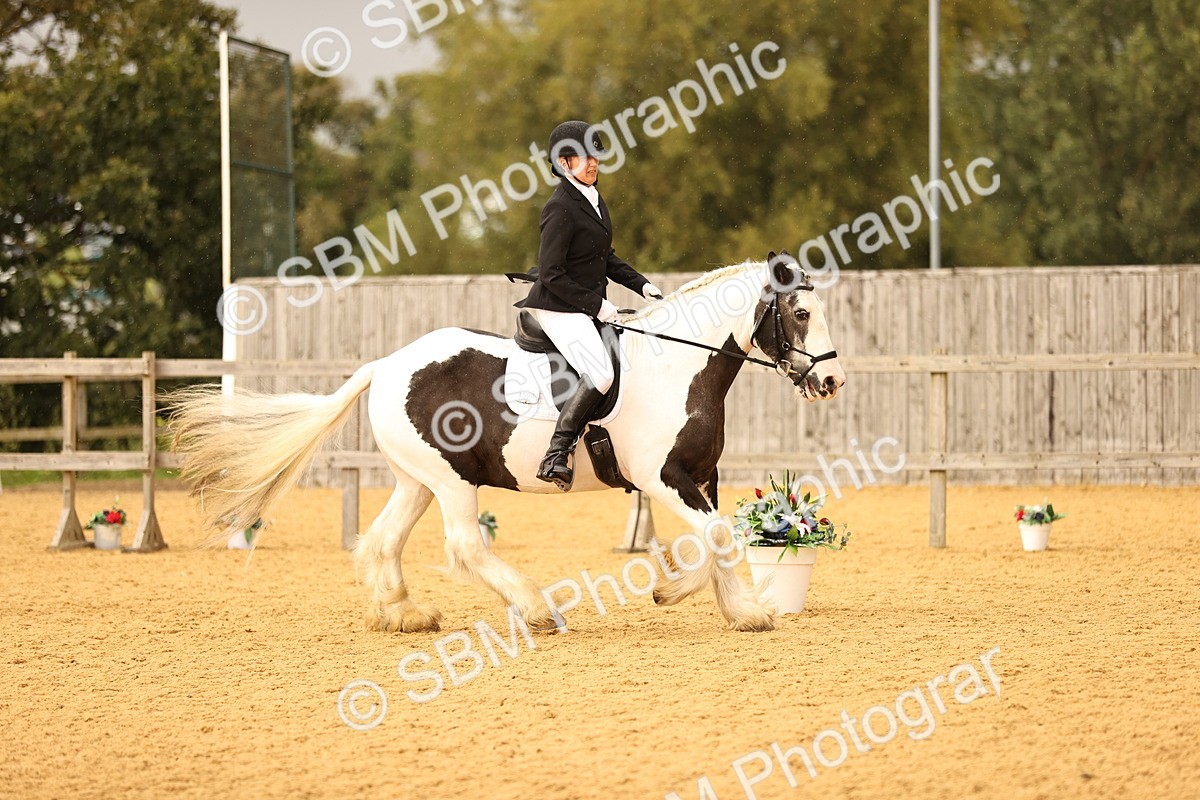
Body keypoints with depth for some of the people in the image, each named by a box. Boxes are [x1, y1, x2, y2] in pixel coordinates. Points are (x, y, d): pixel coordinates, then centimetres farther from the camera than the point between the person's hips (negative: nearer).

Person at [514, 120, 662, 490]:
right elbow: (551, 275, -20)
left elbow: (605, 258, 22)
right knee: (600, 374, -25)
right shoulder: (561, 208, -17)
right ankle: (555, 457, -24)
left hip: (589, 304, 10)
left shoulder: (593, 198, 11)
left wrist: (641, 285, 11)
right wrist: (595, 304, -18)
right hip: (560, 308, -10)